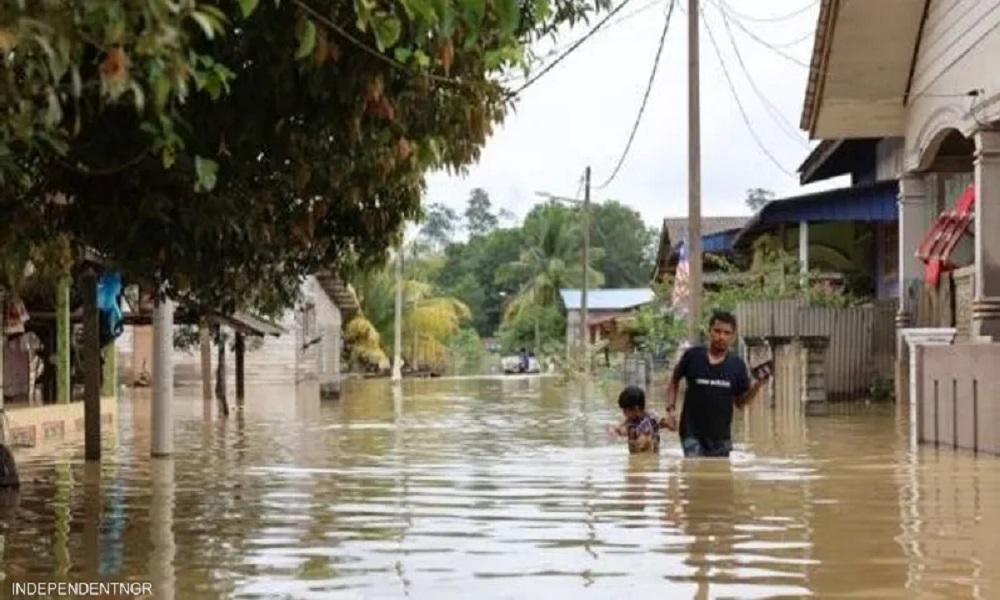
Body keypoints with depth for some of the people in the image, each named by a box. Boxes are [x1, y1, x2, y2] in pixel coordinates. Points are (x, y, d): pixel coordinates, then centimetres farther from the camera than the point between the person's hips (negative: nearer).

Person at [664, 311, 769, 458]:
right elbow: (674, 381, 10)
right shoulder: (692, 356, -4)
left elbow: (740, 401, 8)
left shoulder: (737, 365, 2)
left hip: (721, 437, 3)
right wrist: (671, 408, -1)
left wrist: (757, 386, -9)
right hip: (692, 434, -3)